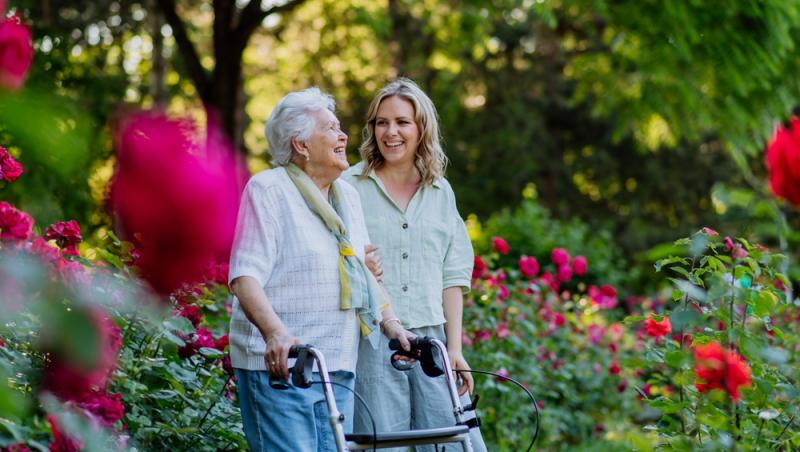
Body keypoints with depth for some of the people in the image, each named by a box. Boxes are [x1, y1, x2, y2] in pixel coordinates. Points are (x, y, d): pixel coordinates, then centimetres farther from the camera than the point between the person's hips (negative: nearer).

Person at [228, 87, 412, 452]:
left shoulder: (348, 196, 18)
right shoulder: (268, 190, -5)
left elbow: (366, 272, 24)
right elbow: (245, 276, -15)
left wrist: (390, 324, 7)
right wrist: (275, 332, -31)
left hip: (338, 369, 7)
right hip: (279, 365, -7)